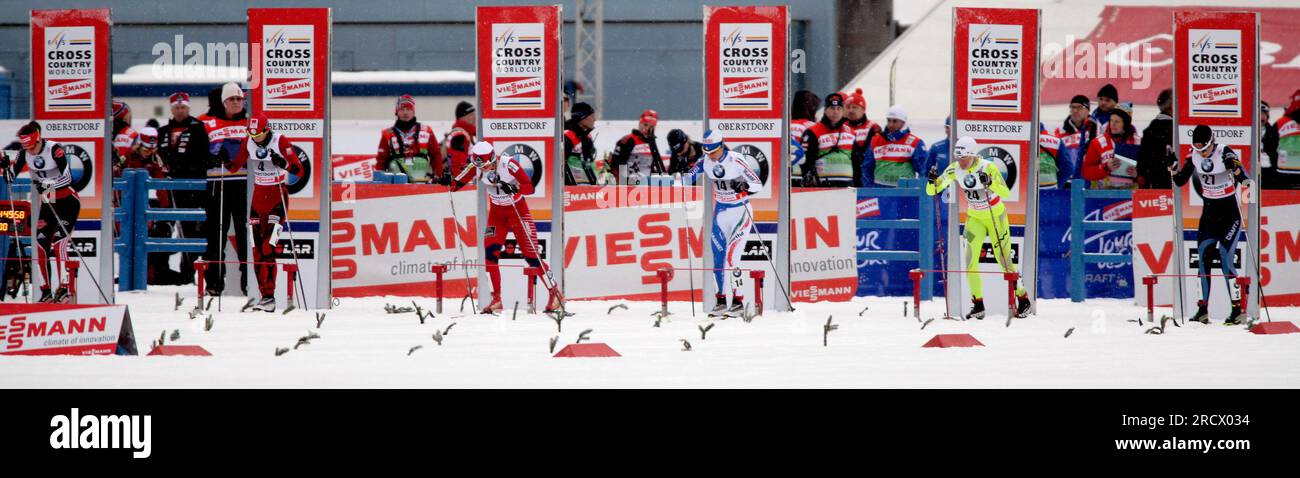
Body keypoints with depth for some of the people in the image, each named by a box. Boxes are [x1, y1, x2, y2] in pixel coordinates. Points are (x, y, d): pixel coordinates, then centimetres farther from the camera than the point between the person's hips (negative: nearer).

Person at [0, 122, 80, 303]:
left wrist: (48, 184, -41)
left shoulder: (54, 149, -22)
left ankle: (64, 289, -18)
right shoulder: (24, 152, -4)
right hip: (47, 203, 7)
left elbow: (68, 177, -27)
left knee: (59, 242, -18)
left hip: (68, 201, -7)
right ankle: (46, 292, 9)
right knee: (41, 245, 1)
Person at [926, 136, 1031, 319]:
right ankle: (978, 305, 1)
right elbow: (931, 191, -12)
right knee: (970, 259, -9)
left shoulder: (988, 167, -24)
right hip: (974, 217, 4)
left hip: (996, 216, -4)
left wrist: (990, 183, -50)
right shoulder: (954, 170, -12)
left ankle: (1023, 300, 16)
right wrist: (933, 182, -34)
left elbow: (1006, 193, -33)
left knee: (1004, 260, -1)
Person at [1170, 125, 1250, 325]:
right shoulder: (1194, 156, -2)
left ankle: (1237, 309, -8)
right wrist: (1172, 166, -11)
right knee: (1203, 257, -3)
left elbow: (1243, 179, -27)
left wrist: (1235, 168, -46)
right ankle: (1203, 309, 1)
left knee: (1225, 258, -14)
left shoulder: (1225, 153, -17)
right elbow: (1180, 181, 6)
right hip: (1209, 212, 5)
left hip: (1230, 212, -5)